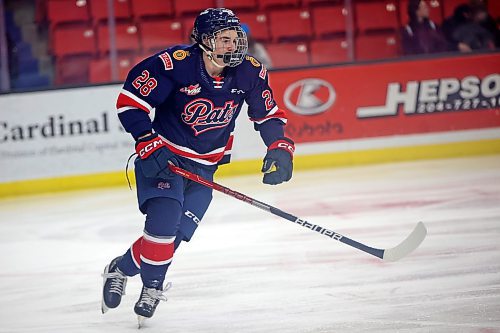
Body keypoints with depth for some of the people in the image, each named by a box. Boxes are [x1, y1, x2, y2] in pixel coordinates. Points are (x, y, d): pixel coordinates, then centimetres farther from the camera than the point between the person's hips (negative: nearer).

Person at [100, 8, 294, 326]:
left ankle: (122, 268, 18)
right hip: (163, 155, -4)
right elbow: (129, 100, -18)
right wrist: (149, 144, -24)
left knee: (176, 232, -6)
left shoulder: (250, 72, -10)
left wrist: (280, 147, -8)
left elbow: (269, 114, 6)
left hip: (205, 165, 4)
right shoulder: (174, 64, -24)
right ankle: (153, 286, 0)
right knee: (164, 216, -24)